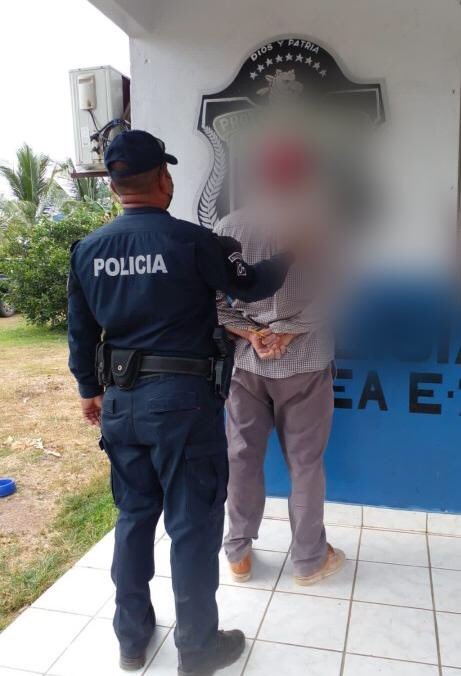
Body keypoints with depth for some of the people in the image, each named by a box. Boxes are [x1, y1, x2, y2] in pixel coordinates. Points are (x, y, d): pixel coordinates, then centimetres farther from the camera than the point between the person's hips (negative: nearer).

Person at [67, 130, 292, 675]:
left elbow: (81, 330, 10)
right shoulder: (191, 240, -14)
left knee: (134, 515, 20)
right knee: (193, 525, 8)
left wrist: (89, 389, 23)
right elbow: (251, 286, 0)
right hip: (182, 401, -5)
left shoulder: (88, 249, 2)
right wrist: (290, 252, 18)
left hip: (120, 401, 6)